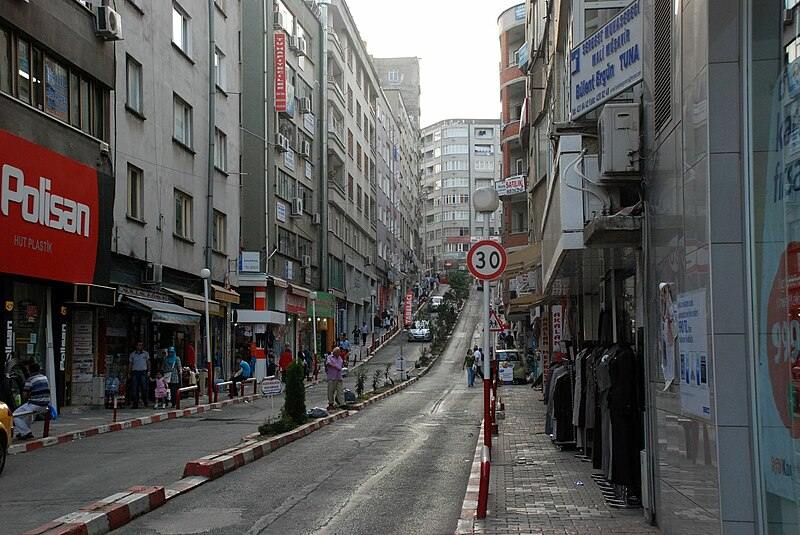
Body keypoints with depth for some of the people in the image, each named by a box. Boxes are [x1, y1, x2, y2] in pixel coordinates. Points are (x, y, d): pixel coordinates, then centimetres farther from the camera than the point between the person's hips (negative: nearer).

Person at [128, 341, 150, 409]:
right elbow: (130, 364, 14)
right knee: (134, 389, -4)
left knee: (144, 388, -7)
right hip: (135, 372, 1)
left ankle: (145, 403, 1)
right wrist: (129, 373, 5)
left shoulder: (146, 353, 12)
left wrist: (148, 371, 1)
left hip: (143, 371, -1)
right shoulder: (132, 354, 12)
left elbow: (148, 363, 13)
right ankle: (135, 404, -1)